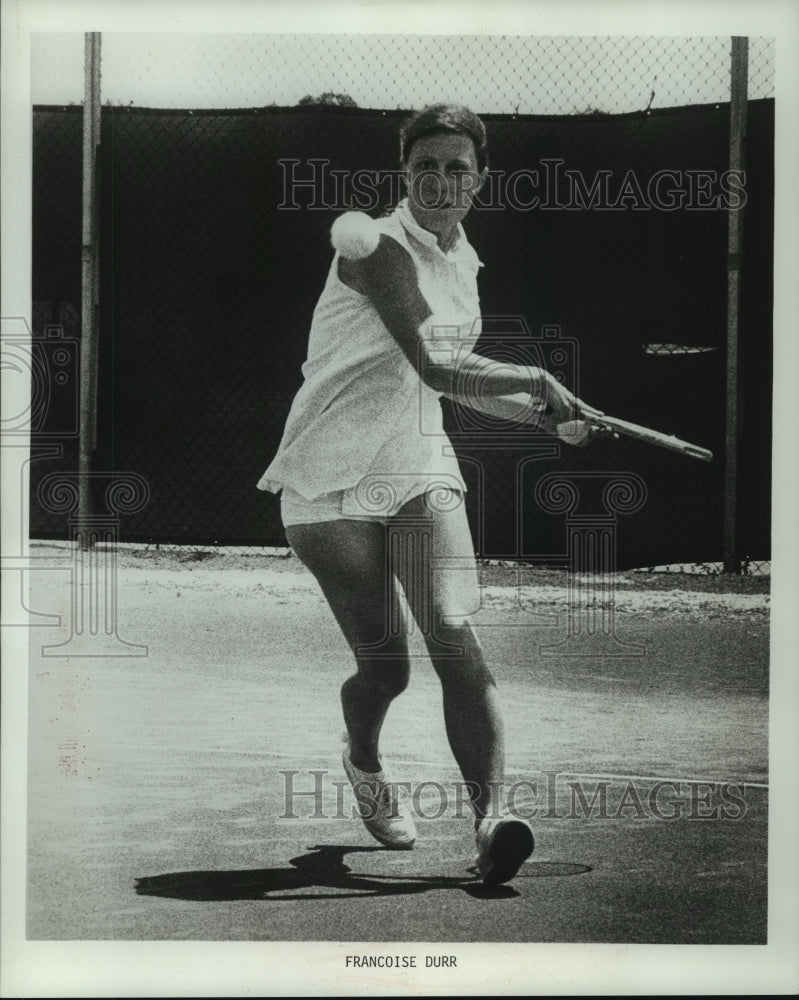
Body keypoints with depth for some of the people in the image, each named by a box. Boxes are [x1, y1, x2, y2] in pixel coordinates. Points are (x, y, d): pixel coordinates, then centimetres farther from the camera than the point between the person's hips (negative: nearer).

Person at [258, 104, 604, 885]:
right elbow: (436, 367, -28)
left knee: (455, 638, -16)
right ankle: (362, 766, 34)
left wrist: (544, 411, 21)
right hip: (332, 482, -5)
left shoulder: (462, 260, 11)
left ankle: (491, 818, -22)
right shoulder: (379, 248, -15)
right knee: (383, 666, 0)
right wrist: (536, 379, -22)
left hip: (420, 470, 6)